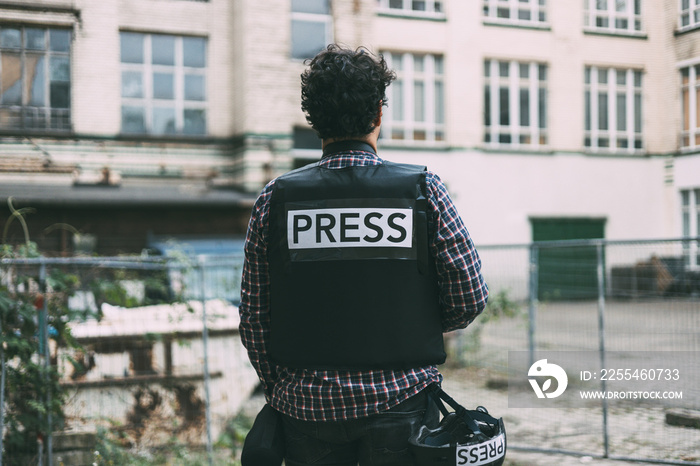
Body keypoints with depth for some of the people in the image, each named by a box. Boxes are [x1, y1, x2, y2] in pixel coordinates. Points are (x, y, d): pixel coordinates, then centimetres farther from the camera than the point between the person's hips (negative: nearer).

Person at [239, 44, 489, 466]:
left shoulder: (275, 199, -3)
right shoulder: (424, 190, -5)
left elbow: (254, 317, 1)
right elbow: (469, 300, -2)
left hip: (308, 404, 1)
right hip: (400, 401, -1)